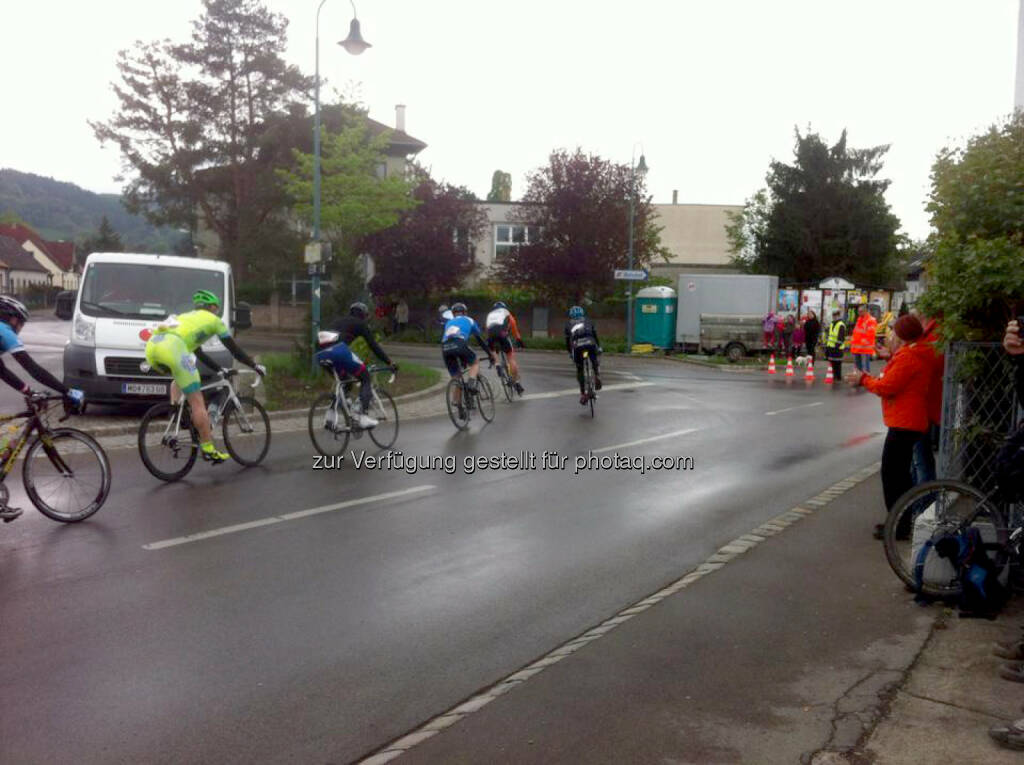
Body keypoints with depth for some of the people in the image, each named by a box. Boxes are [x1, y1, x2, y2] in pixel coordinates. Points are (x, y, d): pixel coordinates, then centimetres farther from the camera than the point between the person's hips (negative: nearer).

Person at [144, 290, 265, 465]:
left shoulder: (186, 317, 39)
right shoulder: (213, 319, 22)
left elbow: (198, 353, 46)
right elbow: (234, 349, 24)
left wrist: (219, 369, 53)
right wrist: (255, 366, 35)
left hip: (151, 346, 7)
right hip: (172, 347, -7)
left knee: (179, 378, 37)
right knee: (196, 401, -1)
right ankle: (208, 449, 0)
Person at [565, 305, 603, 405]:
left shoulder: (568, 324, 27)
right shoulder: (588, 321, 27)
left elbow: (567, 340, 27)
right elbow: (595, 335, 25)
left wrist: (570, 353, 36)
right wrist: (599, 347, 31)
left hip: (577, 345, 0)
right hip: (590, 343, 0)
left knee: (579, 370, 15)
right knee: (595, 361, 29)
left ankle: (582, 394, 12)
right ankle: (597, 375, 2)